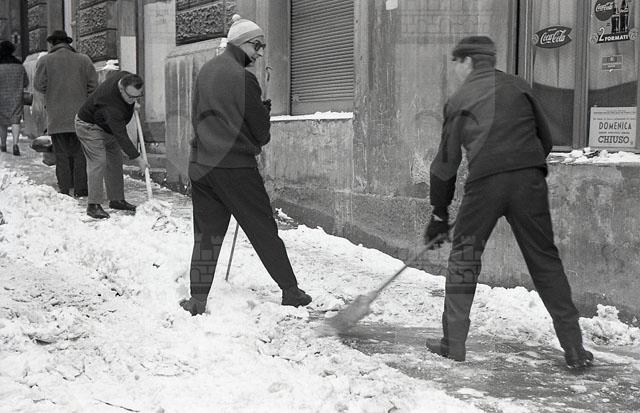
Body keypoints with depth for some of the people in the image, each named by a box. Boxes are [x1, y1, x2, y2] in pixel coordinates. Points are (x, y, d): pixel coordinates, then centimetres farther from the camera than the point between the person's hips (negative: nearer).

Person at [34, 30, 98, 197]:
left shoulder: (45, 61, -1)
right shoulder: (83, 59, 2)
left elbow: (39, 85, -2)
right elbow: (93, 83, 0)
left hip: (56, 116, -1)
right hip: (80, 114, 1)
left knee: (62, 154, 6)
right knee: (79, 153, 6)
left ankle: (65, 190, 6)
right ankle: (80, 189, 5)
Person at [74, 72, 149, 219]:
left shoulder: (126, 78, -20)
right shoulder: (111, 104, -41)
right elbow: (121, 136, -39)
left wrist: (133, 104, -6)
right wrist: (137, 158, -37)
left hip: (107, 126, 9)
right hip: (89, 125, -9)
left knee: (115, 161, 8)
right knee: (98, 161, -18)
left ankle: (116, 199, 16)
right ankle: (93, 205, -16)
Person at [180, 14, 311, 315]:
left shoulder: (206, 70, 10)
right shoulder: (242, 77, -13)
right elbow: (261, 128, -6)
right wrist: (259, 141, 15)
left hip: (201, 163, 6)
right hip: (235, 166, -6)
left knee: (206, 232, 12)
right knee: (264, 230, 4)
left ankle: (198, 298, 8)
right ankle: (290, 291, 13)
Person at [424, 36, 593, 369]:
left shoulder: (459, 100, 12)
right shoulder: (519, 88, 18)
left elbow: (446, 161, 13)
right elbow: (546, 139, 18)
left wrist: (440, 213, 20)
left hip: (484, 183, -2)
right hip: (530, 181, 2)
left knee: (463, 257, 12)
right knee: (545, 261, 8)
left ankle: (454, 343, 15)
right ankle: (574, 348, 7)